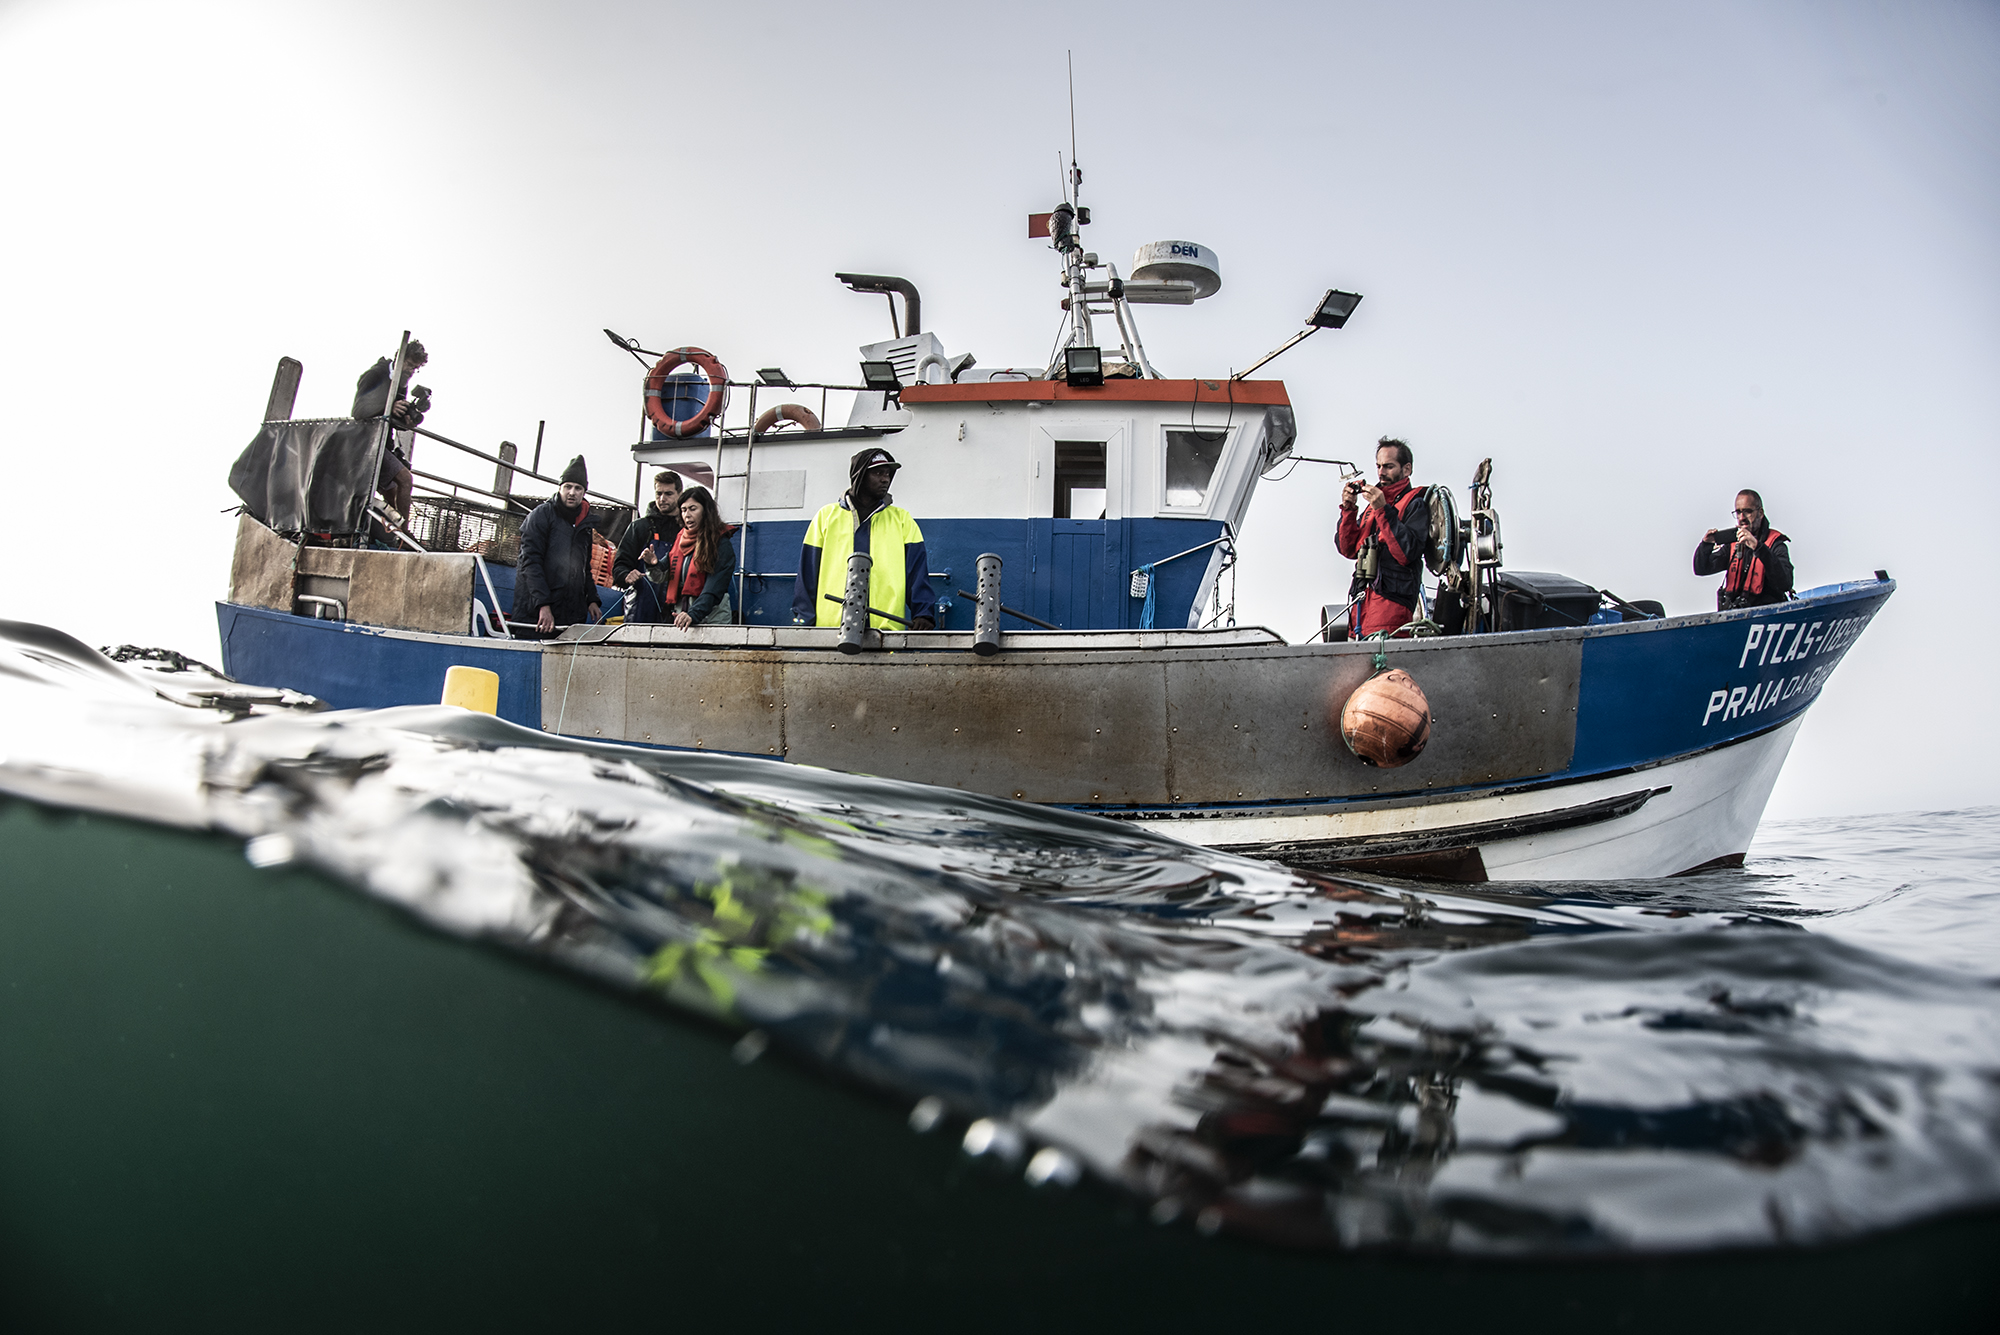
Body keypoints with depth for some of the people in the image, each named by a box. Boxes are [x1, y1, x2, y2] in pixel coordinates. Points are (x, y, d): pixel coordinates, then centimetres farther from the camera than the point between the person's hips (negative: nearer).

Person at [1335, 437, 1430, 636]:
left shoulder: (1416, 505, 2)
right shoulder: (1374, 503, 23)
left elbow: (1407, 553, -14)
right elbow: (1349, 550, 16)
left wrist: (1383, 510, -16)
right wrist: (1348, 509, 5)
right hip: (1363, 601, 6)